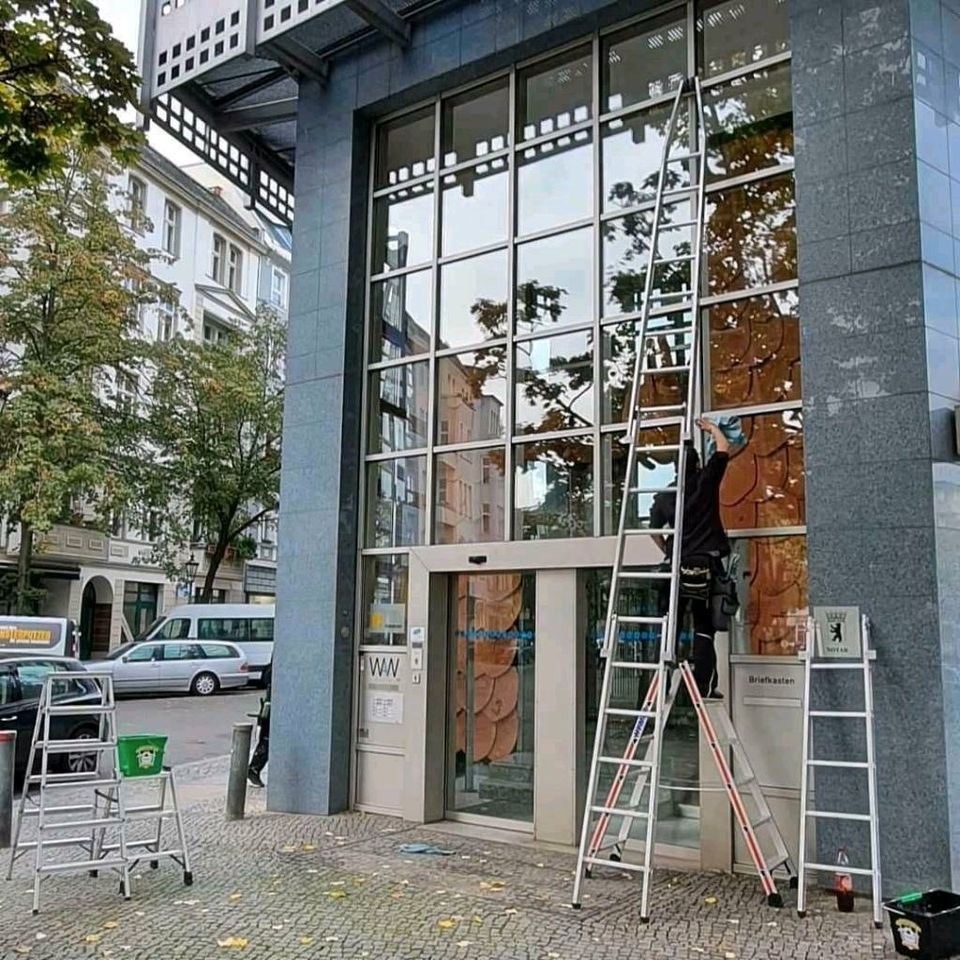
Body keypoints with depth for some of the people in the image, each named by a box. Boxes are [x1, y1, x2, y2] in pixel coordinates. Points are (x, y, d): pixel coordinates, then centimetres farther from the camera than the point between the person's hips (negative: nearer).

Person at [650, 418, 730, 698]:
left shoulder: (664, 497, 6)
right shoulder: (706, 482, -2)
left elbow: (654, 530, 13)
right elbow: (724, 448, 9)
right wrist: (711, 428, 26)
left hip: (677, 565, 3)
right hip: (704, 565, -2)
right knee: (704, 628, 0)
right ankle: (704, 686, -4)